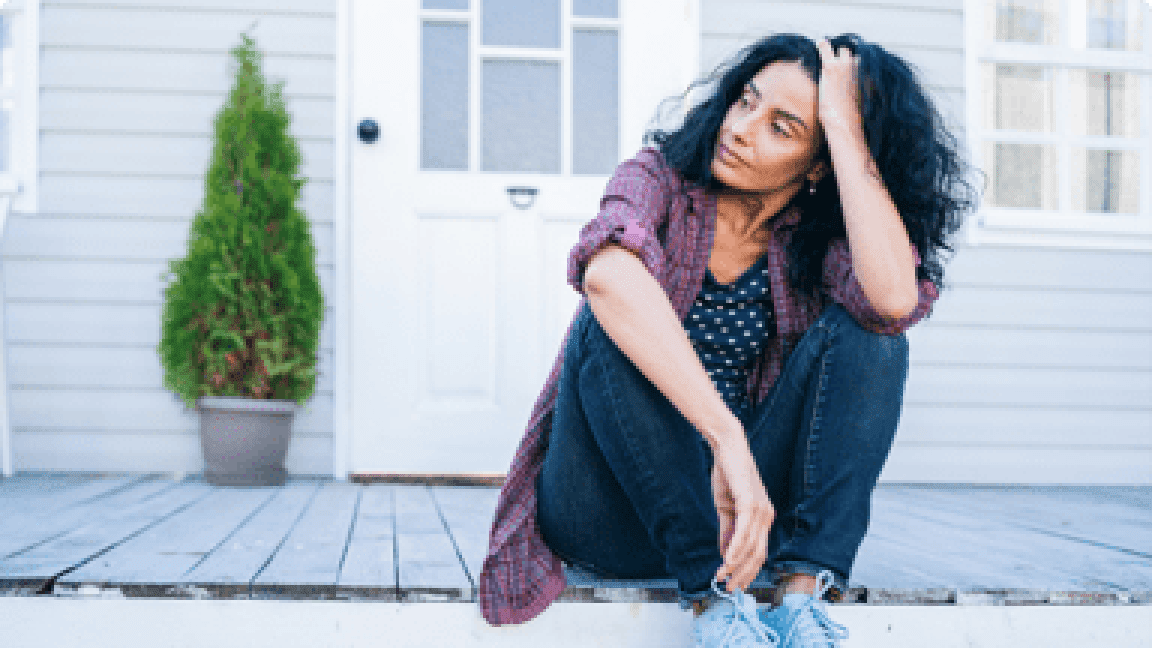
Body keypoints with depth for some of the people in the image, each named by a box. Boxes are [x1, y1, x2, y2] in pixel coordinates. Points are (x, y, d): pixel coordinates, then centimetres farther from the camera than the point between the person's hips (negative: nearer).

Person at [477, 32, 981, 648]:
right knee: (613, 323, -29)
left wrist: (846, 128, -20)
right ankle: (713, 594, -27)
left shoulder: (818, 238, -2)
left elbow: (894, 297, -28)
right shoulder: (661, 178, -8)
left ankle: (805, 593, -26)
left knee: (861, 329, -16)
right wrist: (726, 438, -43)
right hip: (606, 520, -2)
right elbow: (606, 274, -34)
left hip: (733, 499, 2)